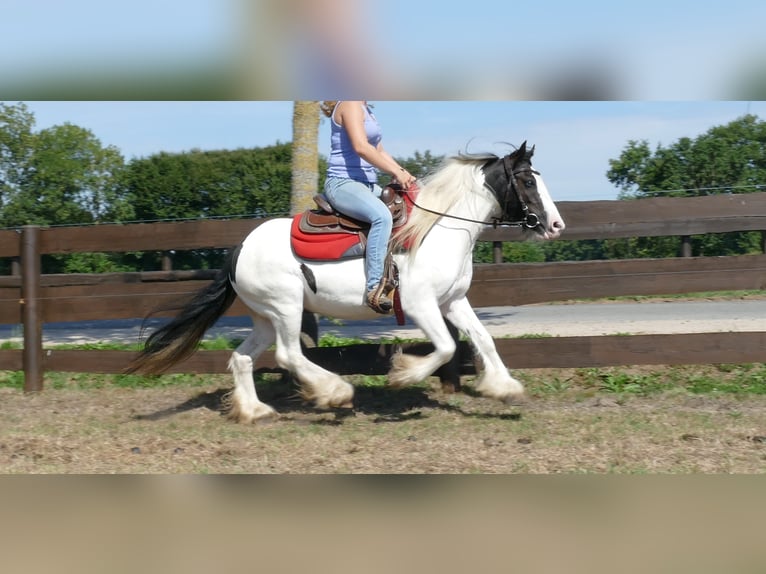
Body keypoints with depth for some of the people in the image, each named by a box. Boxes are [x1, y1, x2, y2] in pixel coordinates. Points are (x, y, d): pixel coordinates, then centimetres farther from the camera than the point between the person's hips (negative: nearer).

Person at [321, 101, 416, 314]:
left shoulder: (365, 109, 21)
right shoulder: (350, 105, -9)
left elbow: (378, 151, 22)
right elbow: (360, 146, -22)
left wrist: (402, 172, 7)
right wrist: (396, 172, -22)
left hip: (368, 185, 11)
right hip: (343, 182, -11)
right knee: (382, 216, -35)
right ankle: (375, 289, -38)